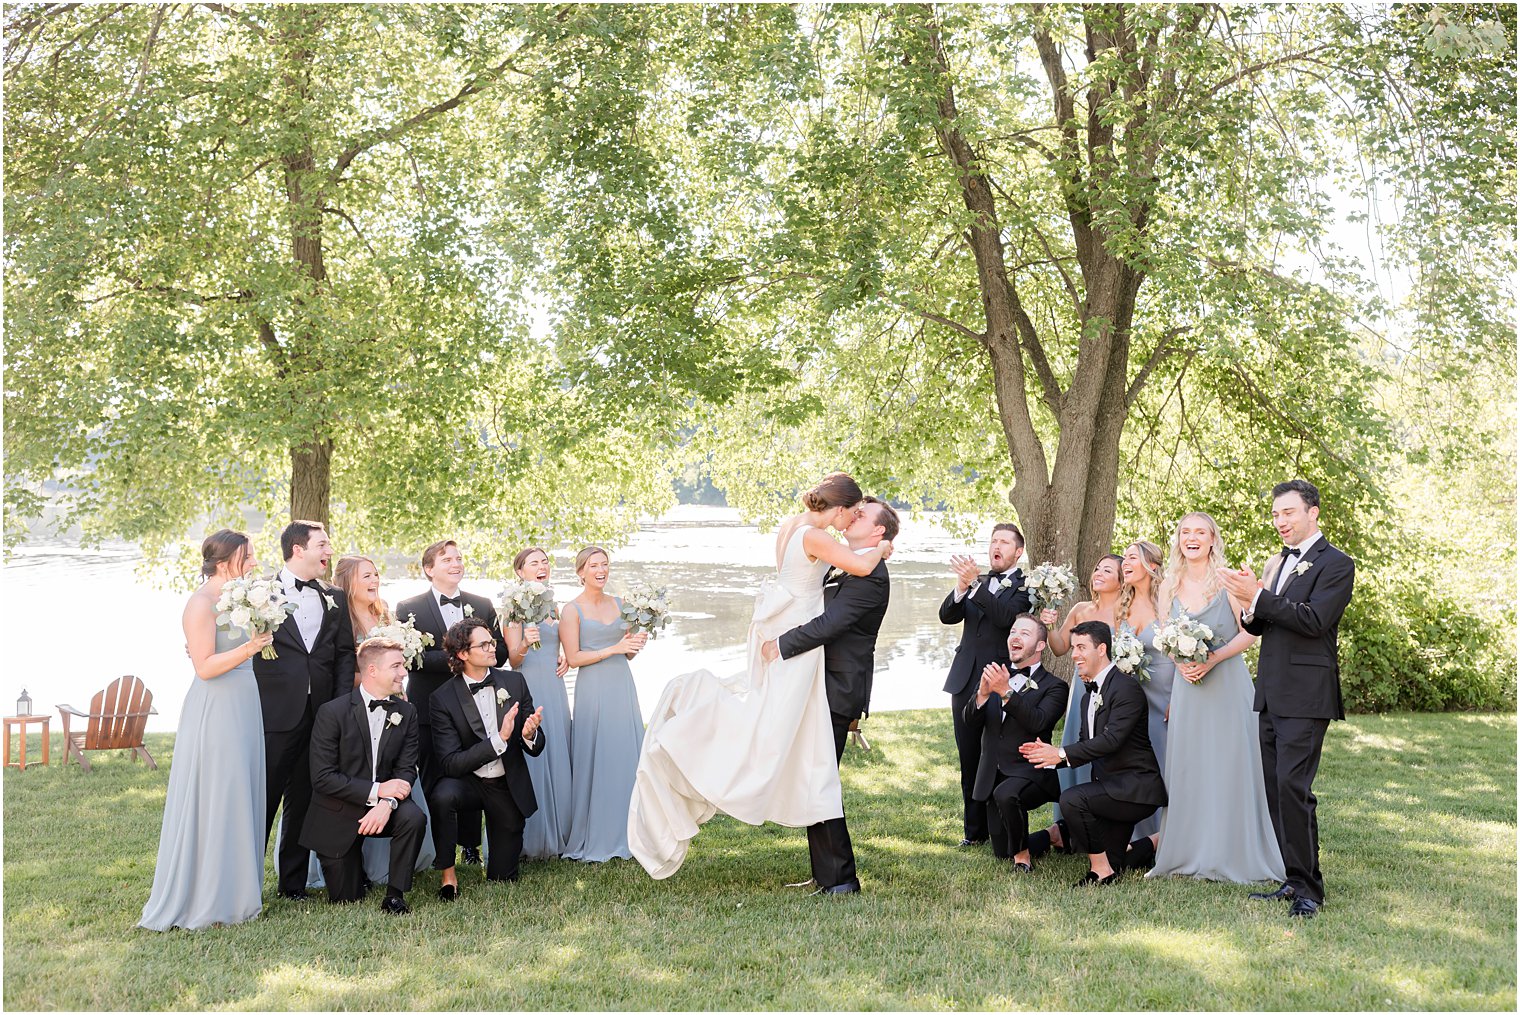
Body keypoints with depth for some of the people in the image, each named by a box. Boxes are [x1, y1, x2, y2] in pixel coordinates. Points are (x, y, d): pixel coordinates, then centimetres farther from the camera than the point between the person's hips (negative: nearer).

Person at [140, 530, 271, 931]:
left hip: (242, 711, 9)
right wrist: (248, 649, -27)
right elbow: (205, 666, -18)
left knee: (240, 802, 12)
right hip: (214, 713, -9)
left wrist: (259, 642, 9)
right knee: (212, 804, -2)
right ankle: (204, 901, 7)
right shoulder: (202, 602, -13)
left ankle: (233, 892, 21)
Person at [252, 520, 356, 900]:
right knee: (262, 798, 2)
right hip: (275, 712, -4)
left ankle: (294, 883, 22)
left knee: (303, 801, 12)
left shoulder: (336, 600, 13)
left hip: (320, 713, 4)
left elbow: (345, 654, 11)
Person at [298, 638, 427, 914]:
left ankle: (395, 895, -13)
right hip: (338, 815, -3)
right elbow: (322, 777, -18)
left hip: (383, 804, 3)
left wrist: (387, 803, -25)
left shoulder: (406, 713, -1)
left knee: (414, 817, -31)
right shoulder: (332, 712, -15)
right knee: (346, 899, 1)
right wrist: (376, 790, -24)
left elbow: (406, 768, -5)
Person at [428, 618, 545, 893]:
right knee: (443, 795, -37)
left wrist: (530, 735, -27)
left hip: (509, 786, 2)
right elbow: (450, 763, -21)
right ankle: (448, 873, -15)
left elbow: (536, 749, -1)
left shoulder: (515, 682, -5)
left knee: (503, 877, 5)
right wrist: (499, 740, -32)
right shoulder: (443, 698, -14)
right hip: (467, 783, -2)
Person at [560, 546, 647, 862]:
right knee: (594, 761, -4)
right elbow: (573, 657, -9)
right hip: (593, 689, -5)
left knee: (627, 757, 4)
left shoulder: (619, 604, 12)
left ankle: (622, 834, 13)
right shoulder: (573, 610, -3)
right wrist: (613, 649, -14)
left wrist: (636, 643, -3)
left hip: (623, 686, 5)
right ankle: (592, 841, 5)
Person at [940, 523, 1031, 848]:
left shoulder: (1025, 586, -2)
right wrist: (961, 587, -16)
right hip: (965, 681, 5)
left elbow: (1007, 616, -20)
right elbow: (947, 616, 3)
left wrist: (974, 584, -27)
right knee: (969, 761, 10)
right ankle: (974, 831, 20)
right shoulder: (977, 582, 15)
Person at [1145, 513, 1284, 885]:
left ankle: (1229, 854, 7)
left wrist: (1214, 659, -17)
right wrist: (1180, 662, -6)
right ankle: (1186, 852, 13)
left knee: (1226, 765, -2)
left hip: (1226, 683, -4)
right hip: (1187, 685, 4)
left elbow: (1249, 633, -6)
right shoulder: (1169, 586, 7)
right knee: (1185, 766, 4)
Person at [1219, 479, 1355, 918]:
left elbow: (1314, 619, -19)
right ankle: (1294, 879, 18)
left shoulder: (1335, 564, -6)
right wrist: (1251, 611, -4)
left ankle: (1307, 888, -3)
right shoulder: (1280, 563, 19)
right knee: (1275, 789, 10)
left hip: (1305, 696, -8)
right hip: (1271, 695, 8)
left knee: (1293, 788, -12)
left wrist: (1258, 597, -22)